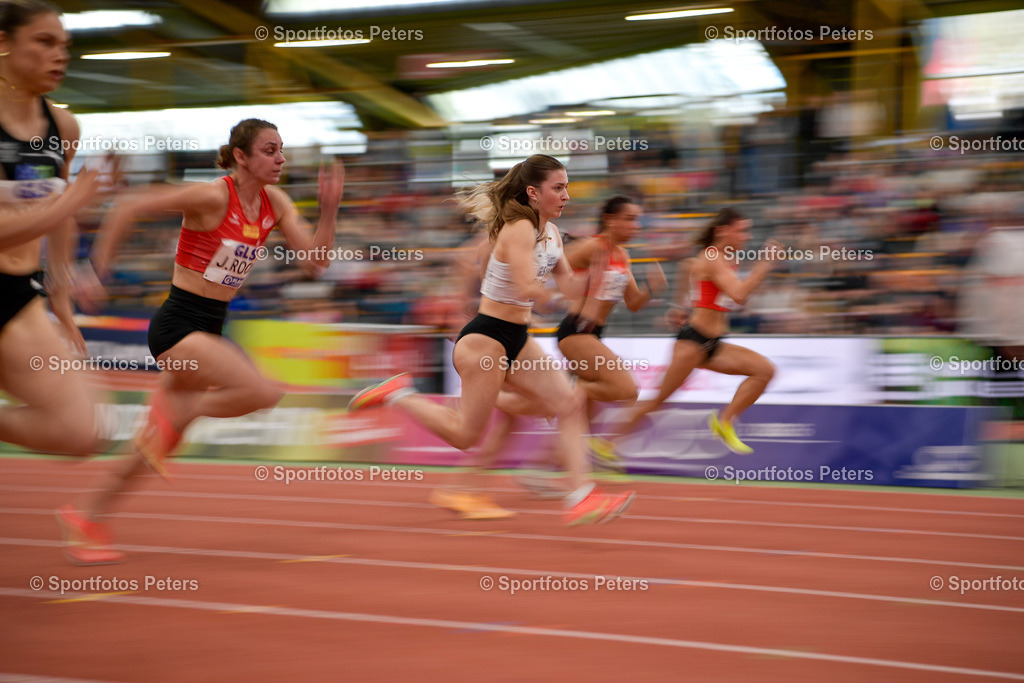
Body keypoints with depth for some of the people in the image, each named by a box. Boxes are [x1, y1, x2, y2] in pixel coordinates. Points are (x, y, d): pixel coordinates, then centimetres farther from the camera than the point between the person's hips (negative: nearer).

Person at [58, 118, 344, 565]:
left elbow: (315, 261, 2)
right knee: (263, 392, -23)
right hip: (178, 326, -8)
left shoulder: (274, 203, 4)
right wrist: (98, 269, -11)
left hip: (209, 329, 8)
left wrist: (329, 209, -12)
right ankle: (170, 412, -3)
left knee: (163, 441, 13)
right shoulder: (212, 197, -18)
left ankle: (85, 515, 25)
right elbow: (127, 209, -15)